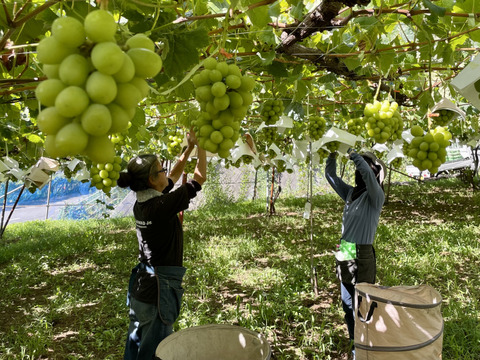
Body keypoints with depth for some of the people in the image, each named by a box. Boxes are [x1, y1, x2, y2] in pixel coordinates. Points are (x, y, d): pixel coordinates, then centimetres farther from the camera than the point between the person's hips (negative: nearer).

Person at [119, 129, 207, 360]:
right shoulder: (161, 205, -21)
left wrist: (189, 148, 18)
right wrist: (200, 144, -1)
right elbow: (200, 178, -12)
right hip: (160, 287, -9)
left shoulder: (141, 204, 3)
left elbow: (174, 177, 16)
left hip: (141, 284, 9)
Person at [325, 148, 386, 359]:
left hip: (362, 257, -7)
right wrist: (333, 154, 5)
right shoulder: (350, 193, 8)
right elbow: (330, 176, 16)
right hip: (344, 255, 7)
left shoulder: (376, 197, -10)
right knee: (347, 305, 17)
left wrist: (352, 153, -19)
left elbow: (368, 172, -28)